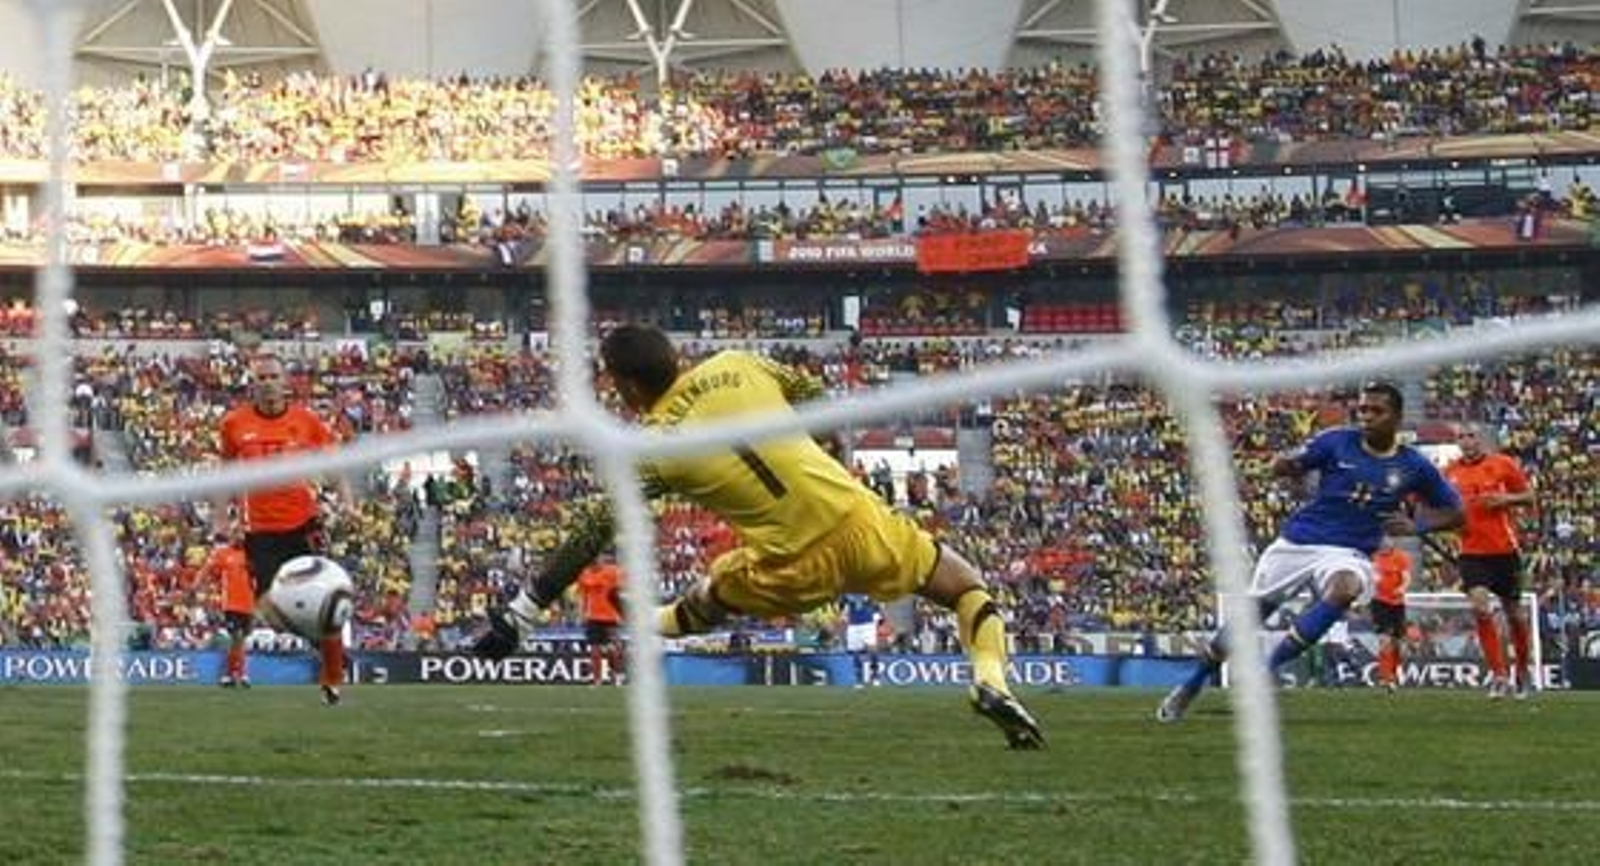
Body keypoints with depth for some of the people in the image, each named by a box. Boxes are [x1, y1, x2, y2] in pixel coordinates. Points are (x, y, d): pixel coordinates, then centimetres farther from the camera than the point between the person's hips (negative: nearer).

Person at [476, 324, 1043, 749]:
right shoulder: (735, 366, 5)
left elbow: (592, 535, -4)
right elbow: (814, 395, 20)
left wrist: (521, 614, -2)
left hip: (794, 568, -2)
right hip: (857, 522, 2)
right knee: (964, 584, 18)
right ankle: (989, 676, -3)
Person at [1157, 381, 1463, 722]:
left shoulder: (1412, 466, 0)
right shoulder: (1337, 442, -2)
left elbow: (1455, 512, 9)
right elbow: (1281, 467, 1)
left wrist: (1417, 525, -10)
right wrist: (1287, 464, -24)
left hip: (1348, 553, -1)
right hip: (1296, 542, 1)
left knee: (1345, 588, -36)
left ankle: (1266, 671, -32)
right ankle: (1192, 685, 27)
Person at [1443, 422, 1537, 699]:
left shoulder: (1503, 464, -1)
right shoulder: (1451, 472, 6)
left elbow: (1529, 496, 4)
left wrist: (1506, 499, -14)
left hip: (1504, 550, -1)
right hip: (1472, 552, 1)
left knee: (1514, 613, 10)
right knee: (1480, 608, -19)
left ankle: (1523, 673, 30)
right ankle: (1499, 676, -15)